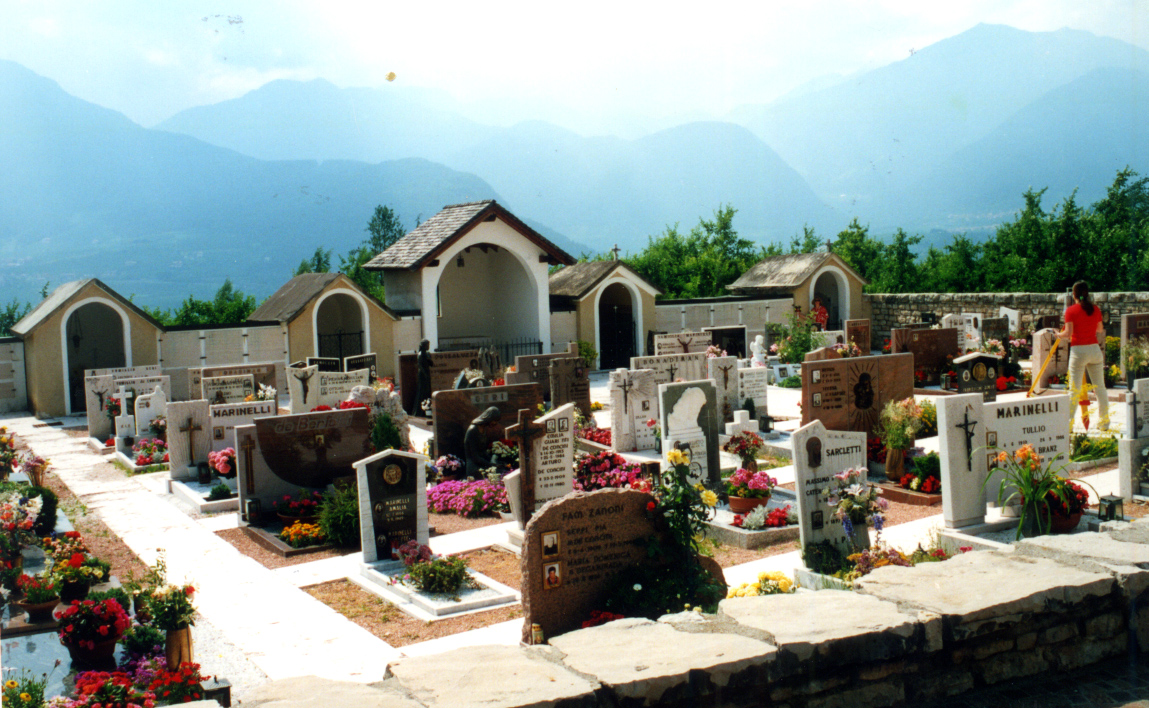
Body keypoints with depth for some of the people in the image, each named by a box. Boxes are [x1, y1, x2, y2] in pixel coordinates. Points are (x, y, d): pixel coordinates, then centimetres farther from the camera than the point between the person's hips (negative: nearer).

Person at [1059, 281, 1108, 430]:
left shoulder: (1071, 310, -7)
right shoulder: (1096, 309, 5)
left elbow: (1068, 333, -13)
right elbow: (1100, 330, 16)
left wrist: (1058, 334, 7)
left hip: (1078, 350, -4)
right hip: (1094, 349, 4)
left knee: (1074, 389, -3)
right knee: (1100, 387, 10)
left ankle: (1068, 423, -5)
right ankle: (1104, 422, 14)